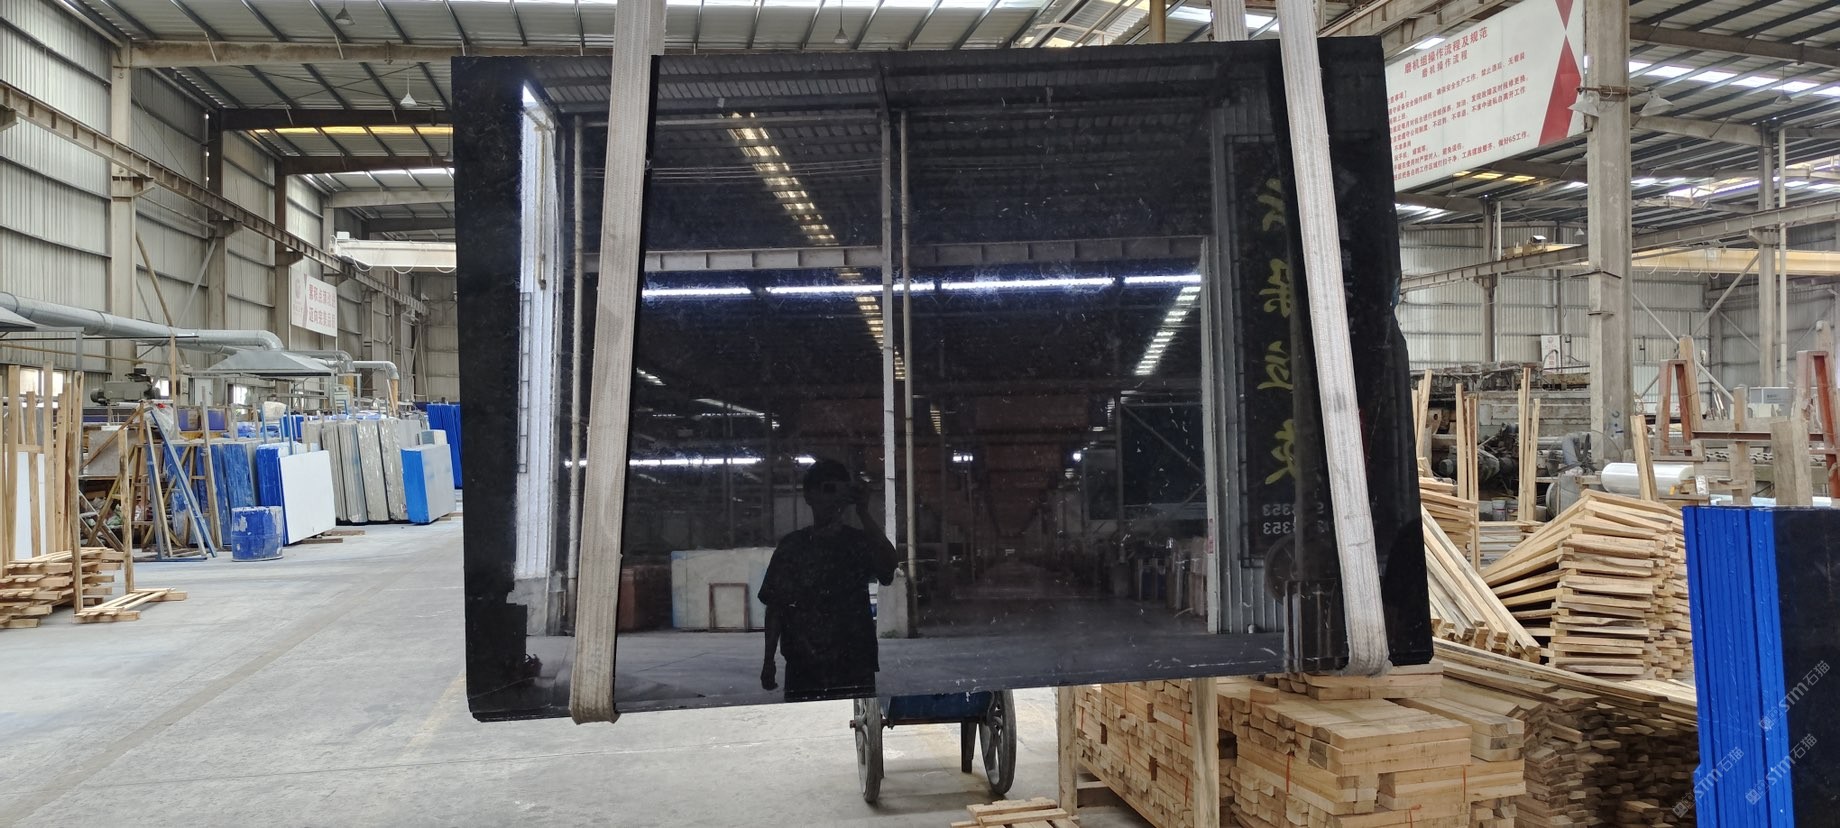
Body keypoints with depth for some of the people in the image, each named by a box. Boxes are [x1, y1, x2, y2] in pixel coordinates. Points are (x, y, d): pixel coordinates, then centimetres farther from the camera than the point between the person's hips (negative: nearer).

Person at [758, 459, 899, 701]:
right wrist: (769, 660, 6)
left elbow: (887, 564, -18)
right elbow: (775, 607, 11)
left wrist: (863, 513, -22)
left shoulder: (860, 542, 5)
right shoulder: (791, 546, 9)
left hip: (853, 668, -1)